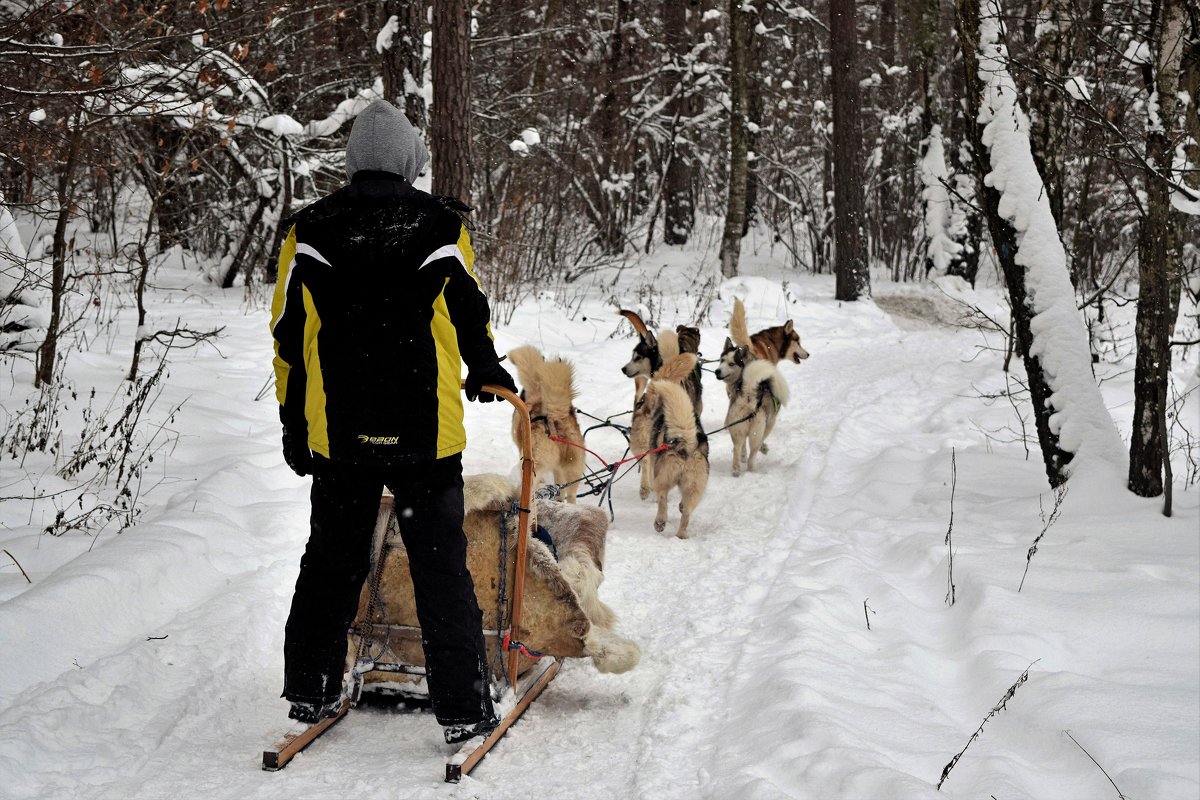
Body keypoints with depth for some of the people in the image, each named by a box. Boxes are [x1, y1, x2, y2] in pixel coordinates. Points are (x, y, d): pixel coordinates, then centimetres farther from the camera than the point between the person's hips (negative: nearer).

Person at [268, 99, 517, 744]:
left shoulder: (310, 231, 2)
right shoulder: (441, 226, -3)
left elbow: (290, 334, 6)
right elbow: (470, 314, 8)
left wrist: (293, 424, 15)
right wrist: (485, 373, 28)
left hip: (337, 431, 2)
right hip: (425, 429, -2)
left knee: (331, 562, 16)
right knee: (440, 568, 3)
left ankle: (311, 692, 23)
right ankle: (462, 705, 4)